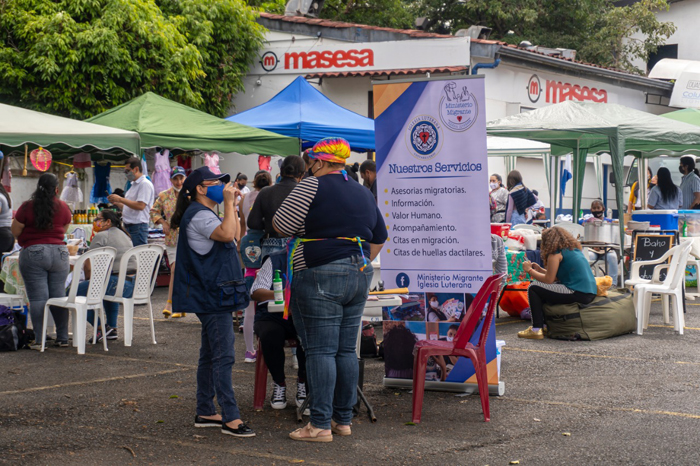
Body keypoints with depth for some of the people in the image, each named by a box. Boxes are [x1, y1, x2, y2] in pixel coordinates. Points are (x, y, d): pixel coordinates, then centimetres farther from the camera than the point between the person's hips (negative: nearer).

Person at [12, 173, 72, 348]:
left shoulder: (27, 207, -7)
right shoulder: (63, 207, 2)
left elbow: (15, 231, 0)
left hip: (33, 253, -3)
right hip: (59, 253, 3)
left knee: (37, 298, -2)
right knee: (59, 297, 9)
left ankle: (39, 340, -4)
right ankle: (63, 338, 12)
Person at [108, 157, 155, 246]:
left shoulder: (145, 184, -10)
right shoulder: (133, 185, 20)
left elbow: (140, 206, -21)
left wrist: (120, 199, -16)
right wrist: (116, 203, 8)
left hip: (138, 227, -10)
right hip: (128, 227, 10)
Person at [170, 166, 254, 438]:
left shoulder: (204, 214, 21)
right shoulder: (198, 215, -13)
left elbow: (233, 237, 26)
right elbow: (227, 234, -29)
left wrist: (233, 206, 20)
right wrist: (228, 202, -18)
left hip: (214, 297, 11)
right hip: (213, 297, -11)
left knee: (210, 356, 14)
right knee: (223, 357, -12)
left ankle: (205, 412, 20)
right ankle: (231, 419, -12)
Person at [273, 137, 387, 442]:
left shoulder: (312, 187, -8)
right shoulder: (363, 193, 16)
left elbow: (281, 227, -9)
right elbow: (378, 238, 21)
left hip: (320, 278, -7)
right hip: (359, 278, 8)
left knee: (320, 351, -6)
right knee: (346, 350, 11)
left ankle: (321, 425, -5)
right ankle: (343, 419, 17)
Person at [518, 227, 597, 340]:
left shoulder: (555, 254, -6)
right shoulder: (573, 249, 20)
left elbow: (549, 280, -7)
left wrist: (529, 270, 5)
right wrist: (540, 270, 26)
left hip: (579, 294, -10)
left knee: (533, 288, -1)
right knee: (543, 289, 25)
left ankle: (537, 329, -5)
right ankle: (545, 324, 29)